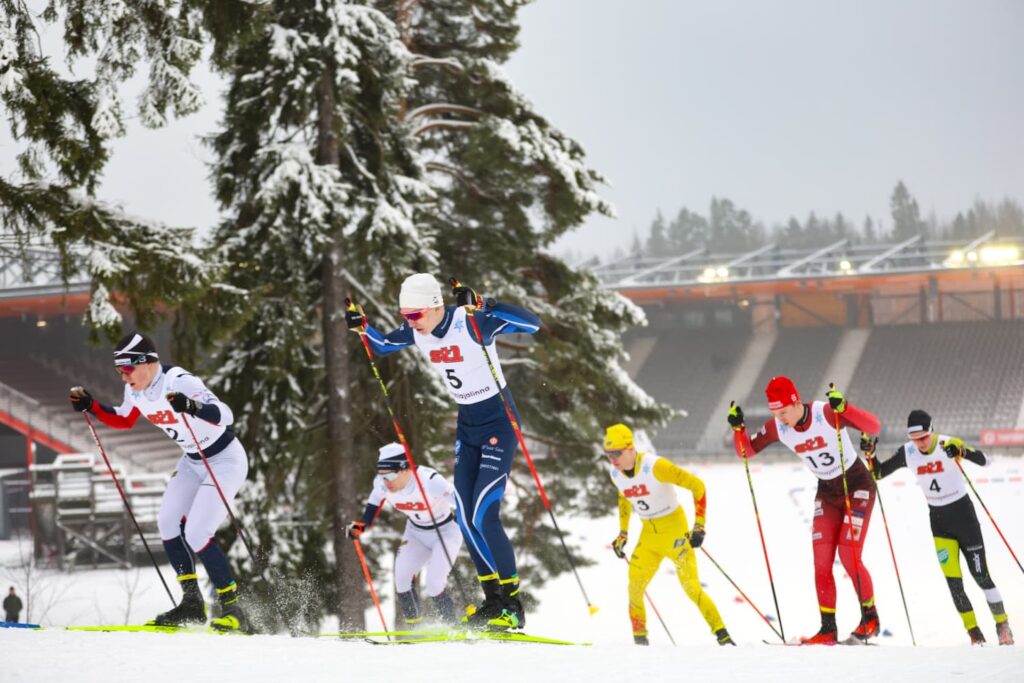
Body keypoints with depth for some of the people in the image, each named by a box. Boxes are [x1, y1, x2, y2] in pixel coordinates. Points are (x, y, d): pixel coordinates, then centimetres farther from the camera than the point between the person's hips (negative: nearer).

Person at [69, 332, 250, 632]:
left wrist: (193, 407, -56)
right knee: (168, 522, -3)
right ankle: (192, 603, 7)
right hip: (193, 461, 9)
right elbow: (123, 420, 17)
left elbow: (225, 415, -39)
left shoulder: (179, 382, -30)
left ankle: (233, 610, -8)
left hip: (226, 460, -9)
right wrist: (90, 406, 3)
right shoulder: (136, 390, -4)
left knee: (196, 534, -17)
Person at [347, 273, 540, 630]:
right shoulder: (416, 333, -2)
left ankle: (512, 605, -6)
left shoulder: (471, 323, -23)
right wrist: (361, 327, -3)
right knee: (465, 517, 3)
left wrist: (482, 305, -41)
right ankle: (494, 599, 13)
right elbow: (383, 344, 18)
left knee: (484, 515, -14)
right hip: (467, 425, 8)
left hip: (499, 423, -8)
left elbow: (533, 323, -32)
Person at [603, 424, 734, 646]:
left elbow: (697, 485, -18)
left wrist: (699, 526, -20)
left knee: (691, 586, -13)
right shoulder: (615, 473, -3)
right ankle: (639, 637, 9)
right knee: (635, 587, -6)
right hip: (649, 534, 6)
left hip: (674, 529, -6)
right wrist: (623, 533, 18)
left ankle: (722, 634, -5)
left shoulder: (655, 466, -23)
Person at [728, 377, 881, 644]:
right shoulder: (777, 427, -9)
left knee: (849, 556, -13)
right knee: (821, 561, -4)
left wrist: (843, 408, -47)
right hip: (827, 492, 6)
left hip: (858, 486, -6)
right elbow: (746, 451, -1)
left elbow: (874, 426, -33)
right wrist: (738, 427, -19)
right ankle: (828, 628, 0)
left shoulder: (827, 412, -25)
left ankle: (870, 619, 4)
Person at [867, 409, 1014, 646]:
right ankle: (974, 632, 3)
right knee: (953, 581, -6)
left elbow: (983, 461, -28)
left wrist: (962, 451, -45)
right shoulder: (907, 453, -5)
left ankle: (1003, 625, 15)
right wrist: (869, 454, -15)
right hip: (938, 520, 3)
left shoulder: (948, 444, -17)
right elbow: (878, 473, 3)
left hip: (963, 513, -3)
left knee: (981, 575, -2)